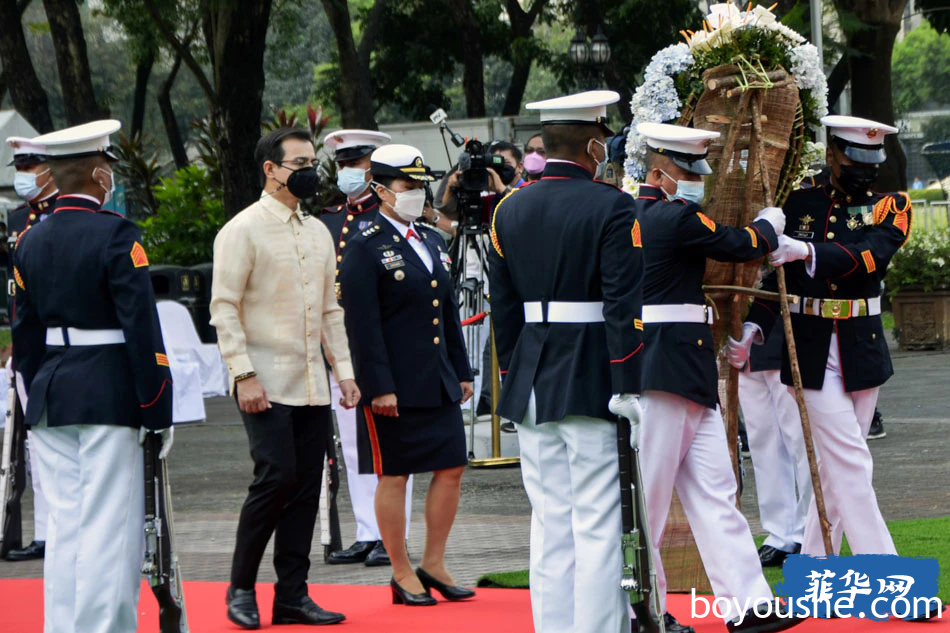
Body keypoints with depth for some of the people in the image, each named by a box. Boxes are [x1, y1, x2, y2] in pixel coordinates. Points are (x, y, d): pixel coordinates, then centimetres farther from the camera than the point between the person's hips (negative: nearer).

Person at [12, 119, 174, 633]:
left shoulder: (31, 241, 9)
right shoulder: (116, 235, -11)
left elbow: (25, 331, 14)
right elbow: (141, 327, -13)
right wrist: (158, 411, -9)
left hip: (50, 398, 6)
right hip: (108, 398, -6)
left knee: (64, 526, 11)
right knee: (110, 529, -5)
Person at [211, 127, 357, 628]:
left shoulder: (318, 233, 15)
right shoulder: (243, 230, -6)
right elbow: (224, 308, -9)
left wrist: (344, 371, 12)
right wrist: (244, 374, -16)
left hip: (313, 386, 7)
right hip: (266, 385, -7)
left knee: (306, 485, 3)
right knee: (277, 475, -15)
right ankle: (241, 588, 0)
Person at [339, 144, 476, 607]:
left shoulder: (432, 242, 14)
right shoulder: (365, 249, -9)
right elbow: (363, 324, -14)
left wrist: (462, 372, 16)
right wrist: (379, 387, -18)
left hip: (439, 383, 7)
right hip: (395, 388, -7)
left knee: (451, 468, 8)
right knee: (393, 477, 1)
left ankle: (434, 564, 20)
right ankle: (402, 574, 10)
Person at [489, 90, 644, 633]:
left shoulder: (510, 209, 8)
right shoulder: (611, 207, -9)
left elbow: (503, 304, 11)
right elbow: (623, 304, -14)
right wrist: (629, 386, -13)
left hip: (532, 385, 6)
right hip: (593, 381, -5)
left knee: (549, 523, 9)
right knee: (597, 524, -4)